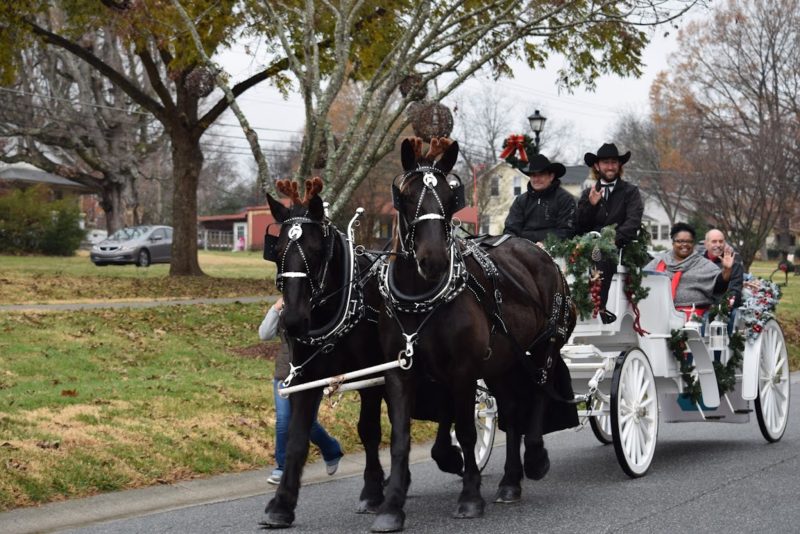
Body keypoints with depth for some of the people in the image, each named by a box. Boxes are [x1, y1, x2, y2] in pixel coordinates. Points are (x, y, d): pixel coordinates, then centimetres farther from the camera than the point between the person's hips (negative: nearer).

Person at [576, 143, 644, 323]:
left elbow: (633, 222, -4)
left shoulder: (631, 191, 13)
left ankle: (599, 306, -34)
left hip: (621, 247, -3)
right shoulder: (588, 194, 22)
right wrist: (591, 205, -5)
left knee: (602, 256, -36)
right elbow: (579, 226, 12)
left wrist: (614, 239, -21)